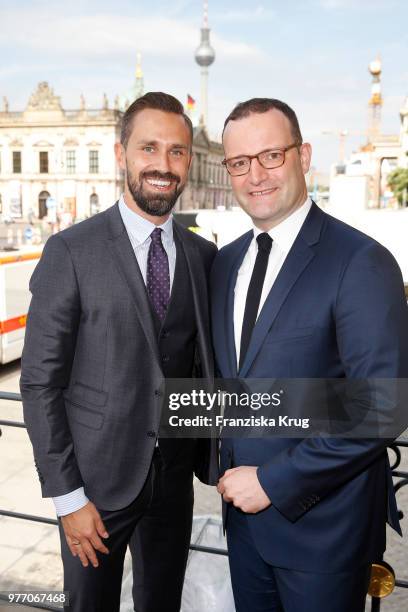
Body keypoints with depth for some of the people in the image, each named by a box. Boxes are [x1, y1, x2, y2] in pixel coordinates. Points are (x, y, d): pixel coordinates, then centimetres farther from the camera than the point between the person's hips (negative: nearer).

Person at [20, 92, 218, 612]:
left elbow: (204, 364, 7)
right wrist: (66, 496, -12)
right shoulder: (71, 251, -12)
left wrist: (211, 460, 2)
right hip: (97, 477, -3)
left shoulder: (203, 255, 2)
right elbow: (40, 381, -11)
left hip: (175, 474, 4)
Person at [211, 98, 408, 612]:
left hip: (322, 522, -6)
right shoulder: (225, 262, 4)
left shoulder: (360, 262, -17)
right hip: (244, 510, 6)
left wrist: (274, 481, -17)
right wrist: (229, 469, 3)